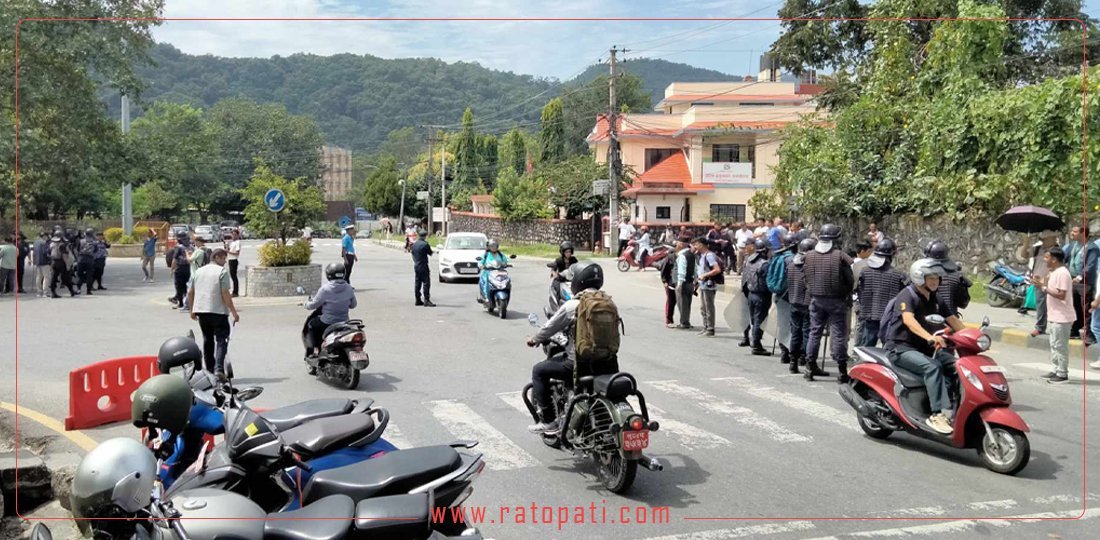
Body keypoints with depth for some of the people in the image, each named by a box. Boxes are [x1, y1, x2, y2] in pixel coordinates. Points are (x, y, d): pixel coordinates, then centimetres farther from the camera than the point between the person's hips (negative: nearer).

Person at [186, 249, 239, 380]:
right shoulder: (222, 271, -6)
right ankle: (218, 369, -19)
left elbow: (190, 292, 15)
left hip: (201, 310, 6)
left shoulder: (198, 271, 13)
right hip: (219, 311, -6)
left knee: (207, 340, 16)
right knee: (221, 340, -3)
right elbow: (225, 294, -13)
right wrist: (234, 312, -10)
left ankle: (210, 370, 19)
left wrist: (192, 310, 24)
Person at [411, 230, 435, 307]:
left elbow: (412, 253, 14)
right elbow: (430, 253, -5)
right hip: (423, 266, -8)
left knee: (417, 283, 12)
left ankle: (418, 300, 16)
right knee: (426, 283, -6)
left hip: (416, 266, 8)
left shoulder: (414, 245, 7)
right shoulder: (425, 244, -15)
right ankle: (426, 300, -11)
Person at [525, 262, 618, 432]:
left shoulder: (571, 306, -12)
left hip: (579, 362, -6)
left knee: (539, 371, 10)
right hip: (606, 362, 6)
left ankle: (548, 420, 7)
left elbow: (549, 329, -1)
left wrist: (534, 339, 21)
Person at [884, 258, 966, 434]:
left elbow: (952, 319, 15)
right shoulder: (907, 296, -11)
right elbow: (908, 320, -29)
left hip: (926, 348, 8)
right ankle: (938, 414, -35)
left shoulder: (935, 300, 15)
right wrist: (929, 337, -45)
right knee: (933, 366, -32)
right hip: (901, 348, -8)